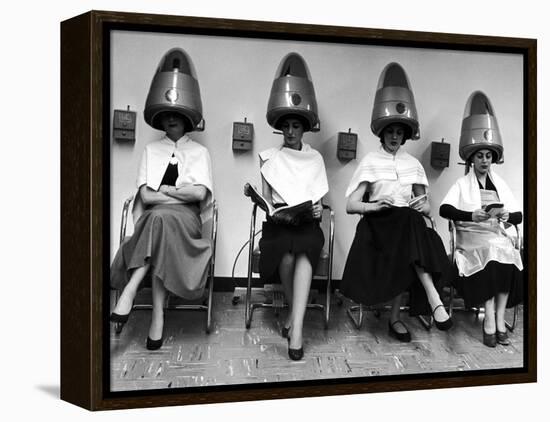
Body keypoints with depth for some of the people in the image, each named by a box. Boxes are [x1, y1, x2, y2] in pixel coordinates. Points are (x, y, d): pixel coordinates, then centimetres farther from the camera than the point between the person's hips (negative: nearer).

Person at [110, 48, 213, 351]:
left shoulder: (199, 152, 13)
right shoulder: (151, 150, 17)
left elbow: (200, 193, -4)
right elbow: (145, 195, 3)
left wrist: (164, 190, 0)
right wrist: (182, 194, -4)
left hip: (186, 219, -1)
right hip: (154, 217, 1)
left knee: (160, 218, -36)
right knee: (159, 219, -36)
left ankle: (130, 289, -35)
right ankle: (158, 313, -37)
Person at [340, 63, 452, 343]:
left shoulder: (413, 164, 17)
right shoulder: (370, 161, 7)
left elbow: (426, 208, 16)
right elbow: (351, 205, -1)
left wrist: (424, 206, -8)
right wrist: (375, 206, -21)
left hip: (409, 224, 3)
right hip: (378, 225, -3)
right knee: (411, 224, -35)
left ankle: (395, 318, -22)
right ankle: (433, 299, -37)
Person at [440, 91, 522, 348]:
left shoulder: (500, 185, 20)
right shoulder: (462, 184, 9)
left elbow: (518, 216, 13)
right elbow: (444, 209, -8)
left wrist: (508, 216, -10)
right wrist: (471, 215, -21)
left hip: (497, 235, 3)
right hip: (471, 236, -3)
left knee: (507, 256, -29)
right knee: (491, 253, -33)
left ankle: (497, 319, -23)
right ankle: (493, 320, -27)